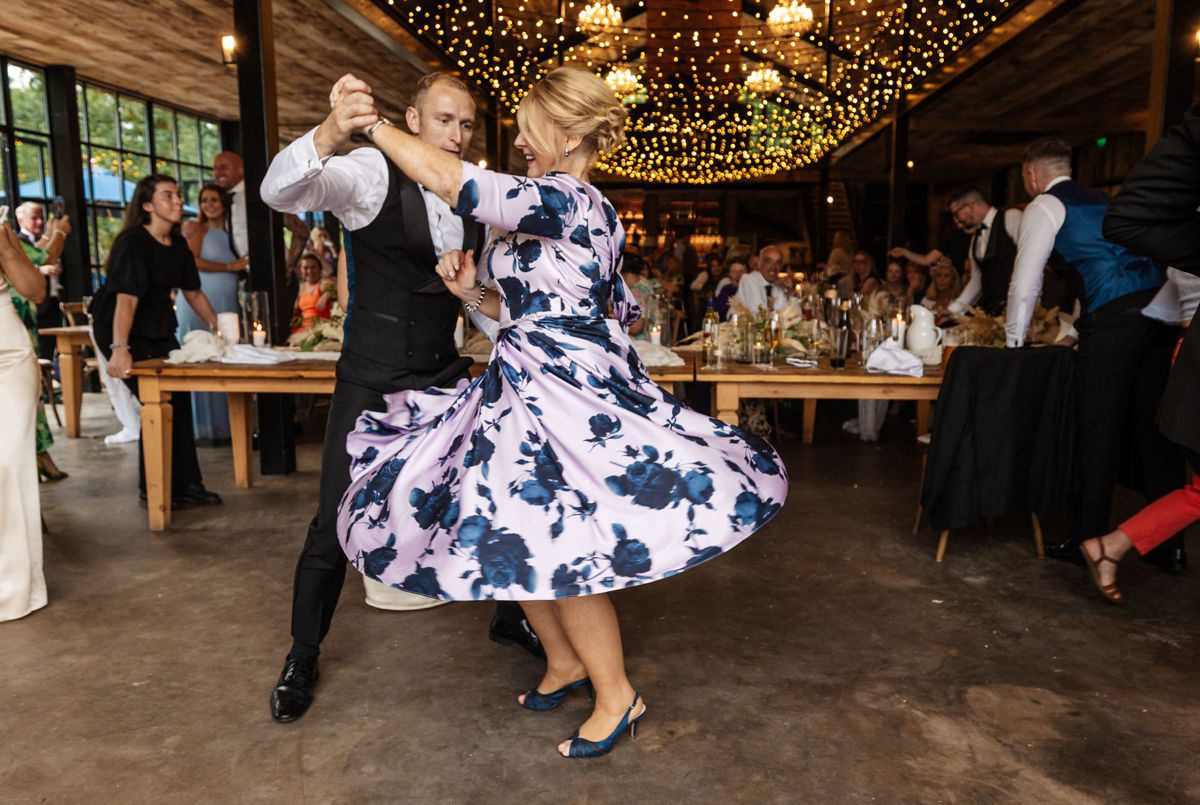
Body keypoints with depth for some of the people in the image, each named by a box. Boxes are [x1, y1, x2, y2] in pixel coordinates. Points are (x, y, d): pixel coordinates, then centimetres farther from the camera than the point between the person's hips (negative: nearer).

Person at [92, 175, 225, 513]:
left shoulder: (178, 244, 3)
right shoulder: (132, 243, -20)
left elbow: (193, 293, 13)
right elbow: (126, 298, -32)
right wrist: (119, 349, -41)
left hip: (160, 331, 8)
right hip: (123, 332, -8)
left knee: (179, 397, 6)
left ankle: (186, 484, 15)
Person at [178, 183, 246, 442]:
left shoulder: (230, 234, 21)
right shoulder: (194, 227, 5)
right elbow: (191, 261, -9)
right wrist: (230, 266, -7)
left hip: (226, 305, 5)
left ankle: (223, 426, 7)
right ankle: (201, 428, -1)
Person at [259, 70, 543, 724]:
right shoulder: (372, 173, -12)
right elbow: (279, 191, -29)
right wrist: (328, 136, -49)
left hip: (445, 376, 5)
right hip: (370, 381, -4)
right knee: (335, 523, -2)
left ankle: (510, 616, 34)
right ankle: (302, 658, 24)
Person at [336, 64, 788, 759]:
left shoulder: (569, 200, -15)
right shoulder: (564, 209, 16)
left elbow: (448, 180, -22)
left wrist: (375, 124, -8)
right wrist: (472, 292, 7)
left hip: (566, 396, -10)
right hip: (526, 390, 10)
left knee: (557, 549, -4)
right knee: (515, 543, 15)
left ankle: (617, 697, 16)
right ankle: (566, 663, 35)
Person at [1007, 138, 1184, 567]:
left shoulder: (1044, 206, 5)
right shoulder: (1101, 201, 29)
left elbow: (1026, 282, 1)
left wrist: (1014, 342, 12)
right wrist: (1078, 331, 36)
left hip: (1113, 318, -7)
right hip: (1160, 306, 7)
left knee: (1098, 431, 0)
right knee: (1152, 427, 12)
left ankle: (1088, 540, 8)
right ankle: (1170, 542, 19)